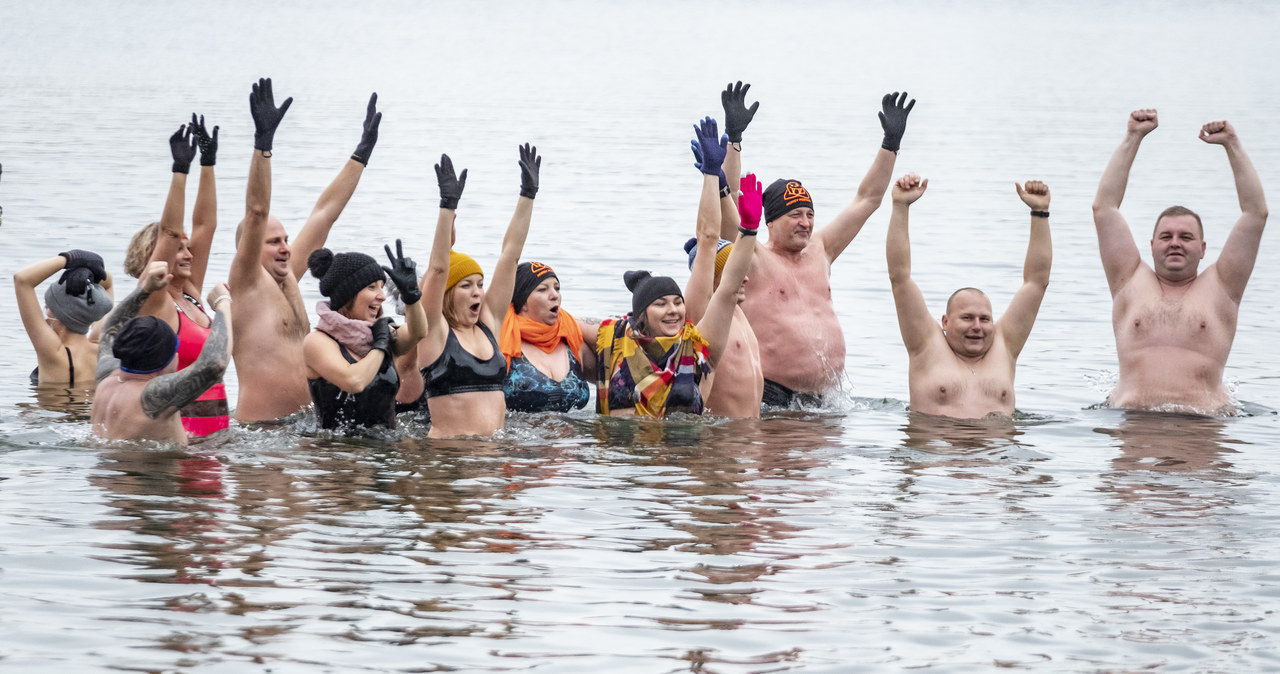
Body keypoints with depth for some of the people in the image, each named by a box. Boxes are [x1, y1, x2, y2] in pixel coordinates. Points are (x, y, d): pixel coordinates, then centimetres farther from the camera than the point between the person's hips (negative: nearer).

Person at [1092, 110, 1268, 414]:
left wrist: (1232, 144, 11)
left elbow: (1256, 213, 11)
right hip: (1133, 421, 1)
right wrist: (1133, 138, 15)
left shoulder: (1219, 288, 13)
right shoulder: (1132, 282, 16)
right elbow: (1104, 207, 15)